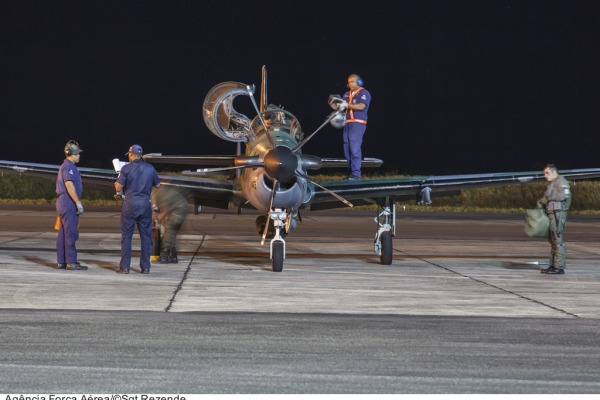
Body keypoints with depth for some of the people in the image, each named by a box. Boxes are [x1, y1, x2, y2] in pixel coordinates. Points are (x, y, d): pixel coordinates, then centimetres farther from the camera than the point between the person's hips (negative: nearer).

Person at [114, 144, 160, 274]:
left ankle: (124, 267, 1)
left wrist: (116, 184, 16)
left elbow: (118, 188, -6)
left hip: (130, 204, -3)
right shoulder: (150, 168, 4)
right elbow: (157, 185, 14)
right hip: (145, 205, 3)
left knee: (126, 236, 3)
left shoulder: (126, 168, -7)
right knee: (146, 236, 8)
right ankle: (145, 267, 9)